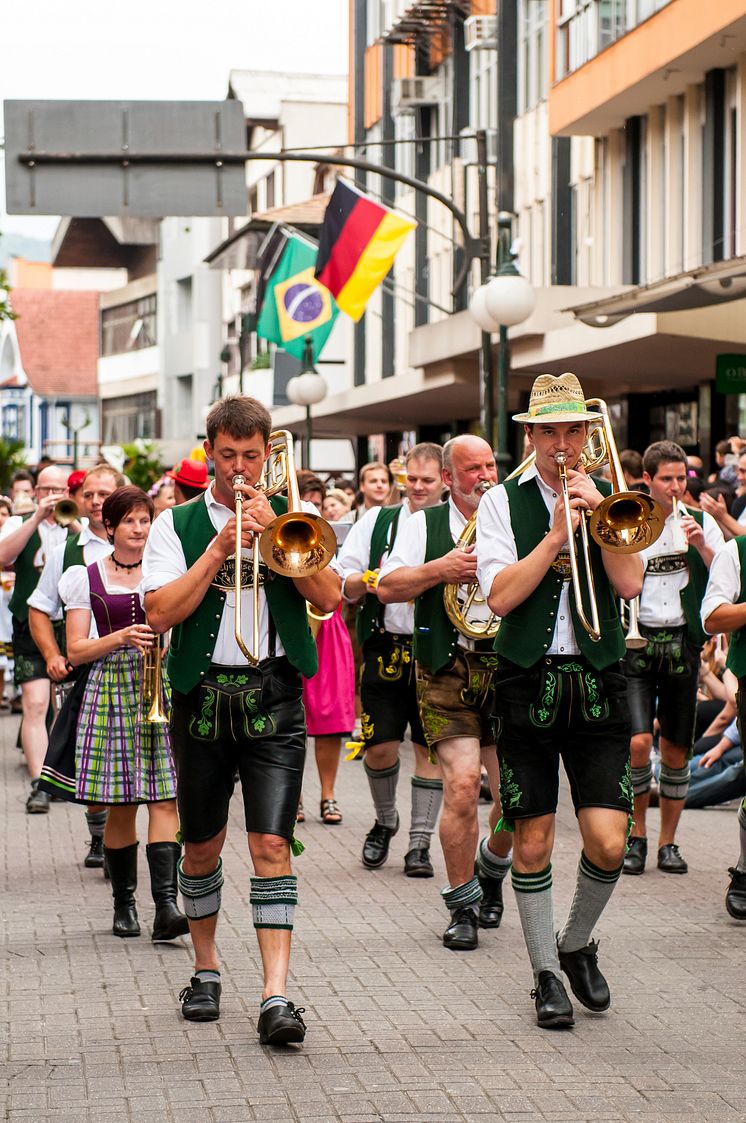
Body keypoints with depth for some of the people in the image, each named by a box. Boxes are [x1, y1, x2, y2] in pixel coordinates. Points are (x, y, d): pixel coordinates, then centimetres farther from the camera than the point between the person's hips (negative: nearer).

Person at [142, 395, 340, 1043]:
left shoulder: (289, 519, 8)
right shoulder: (178, 525, 5)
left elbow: (327, 599, -5)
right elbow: (160, 613, -8)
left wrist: (272, 530, -12)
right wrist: (222, 545, -12)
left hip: (274, 698, -1)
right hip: (202, 698, 1)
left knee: (271, 845, -10)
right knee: (203, 845, 11)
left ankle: (276, 996, -14)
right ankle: (206, 970, 30)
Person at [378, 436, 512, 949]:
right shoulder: (425, 525, 8)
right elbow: (387, 588, -1)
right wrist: (440, 569, -14)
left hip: (509, 670, 2)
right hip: (448, 673, -2)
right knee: (462, 781, -14)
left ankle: (492, 868, 30)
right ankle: (463, 906, 1)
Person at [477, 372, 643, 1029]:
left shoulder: (611, 500, 8)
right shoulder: (503, 503, 2)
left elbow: (629, 585, -7)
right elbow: (500, 596, -10)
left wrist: (597, 511, -12)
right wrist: (557, 532, -14)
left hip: (598, 685, 1)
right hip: (529, 684, -1)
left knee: (608, 844, -6)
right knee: (533, 842, 3)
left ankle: (576, 944, 21)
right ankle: (547, 974, 16)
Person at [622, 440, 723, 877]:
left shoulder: (702, 524, 8)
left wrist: (701, 546, -12)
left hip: (682, 642, 3)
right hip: (636, 642, -2)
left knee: (676, 750, 6)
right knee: (638, 742, -15)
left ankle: (668, 841, 19)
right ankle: (637, 835, 3)